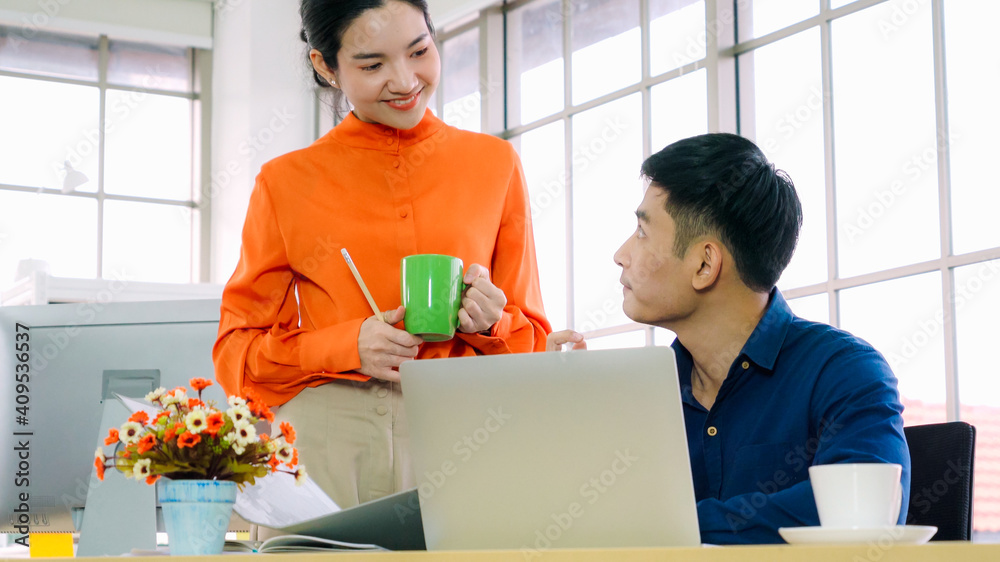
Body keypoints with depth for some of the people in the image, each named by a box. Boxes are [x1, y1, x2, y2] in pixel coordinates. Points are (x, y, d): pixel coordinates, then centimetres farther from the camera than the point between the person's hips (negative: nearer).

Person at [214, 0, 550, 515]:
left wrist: (488, 323, -8)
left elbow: (531, 341, 15)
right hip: (322, 445, -1)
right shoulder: (287, 182, 7)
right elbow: (238, 349, 8)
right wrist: (346, 347, -9)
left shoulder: (494, 163, 11)